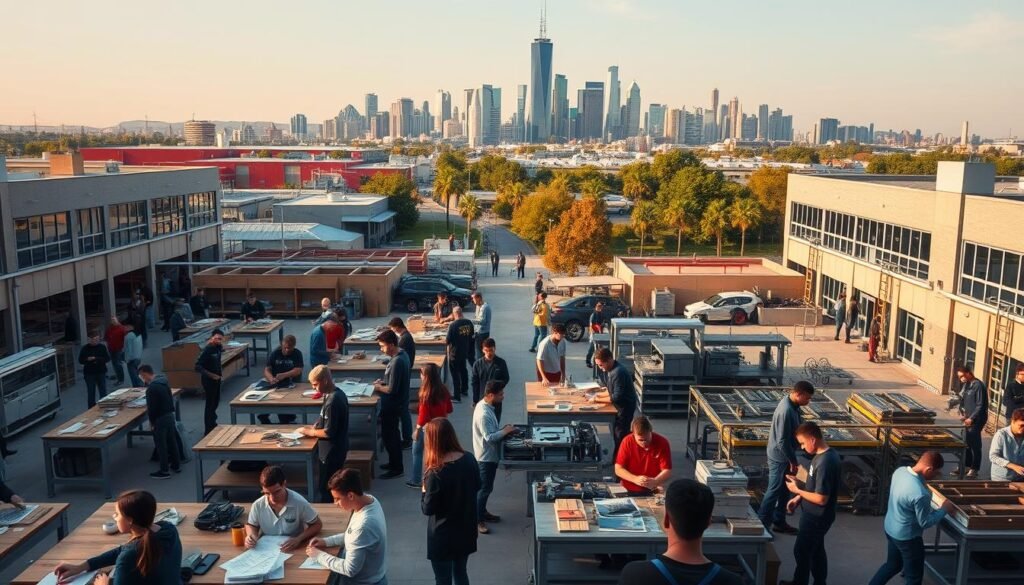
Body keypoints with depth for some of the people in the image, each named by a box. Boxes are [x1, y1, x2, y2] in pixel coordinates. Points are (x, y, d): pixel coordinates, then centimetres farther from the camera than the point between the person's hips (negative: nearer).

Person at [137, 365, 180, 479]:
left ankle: (164, 471, 9)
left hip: (160, 418, -9)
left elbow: (151, 407, -19)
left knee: (161, 445, 2)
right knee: (172, 441, 18)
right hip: (170, 415, 9)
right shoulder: (163, 381, 6)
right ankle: (176, 465, 28)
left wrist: (151, 421, -7)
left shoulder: (152, 388, -22)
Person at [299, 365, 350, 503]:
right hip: (337, 448, 9)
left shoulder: (332, 401, -27)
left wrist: (309, 432, -11)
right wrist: (314, 427, 6)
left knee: (326, 488, 4)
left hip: (331, 451, -9)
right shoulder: (337, 394, 4)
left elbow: (329, 432, -25)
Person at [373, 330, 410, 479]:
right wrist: (383, 381, 6)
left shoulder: (397, 362, -29)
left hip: (392, 405, -10)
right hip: (396, 403, 10)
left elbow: (391, 389, -27)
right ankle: (394, 462, 35)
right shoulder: (401, 354, 3)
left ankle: (397, 468, 13)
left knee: (388, 435, 2)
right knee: (392, 433, 22)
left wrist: (378, 387, -10)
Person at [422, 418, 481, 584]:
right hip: (466, 530, 6)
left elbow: (427, 509, -17)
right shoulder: (469, 460, -9)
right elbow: (477, 487, 8)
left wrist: (425, 491, -1)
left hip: (443, 536, -6)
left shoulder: (436, 473, -27)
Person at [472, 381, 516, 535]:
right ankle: (477, 520, 12)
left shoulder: (485, 406, 3)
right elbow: (490, 438, -28)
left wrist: (503, 430, 4)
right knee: (485, 488, 1)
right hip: (487, 456, -10)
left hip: (489, 454, 10)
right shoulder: (484, 414, -29)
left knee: (485, 486, 21)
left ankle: (482, 512, 35)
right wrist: (505, 431, -19)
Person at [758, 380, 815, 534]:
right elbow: (782, 441, -27)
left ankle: (779, 522, 30)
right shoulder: (786, 411, -29)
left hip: (785, 456, 9)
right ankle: (762, 525, 13)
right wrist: (793, 461, -17)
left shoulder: (793, 405, 2)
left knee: (783, 490, 18)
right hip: (780, 457, -9)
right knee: (774, 491, 2)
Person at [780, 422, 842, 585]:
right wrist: (798, 499, 8)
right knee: (816, 549, 22)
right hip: (816, 515, 9)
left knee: (801, 551, 9)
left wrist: (797, 490, -16)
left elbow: (821, 498, -28)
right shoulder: (827, 454, 1)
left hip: (816, 517, -9)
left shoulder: (824, 462, -31)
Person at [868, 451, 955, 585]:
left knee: (893, 564, 28)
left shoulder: (900, 471, -11)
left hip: (890, 528, 8)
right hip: (907, 537, -8)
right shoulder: (920, 494, -35)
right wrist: (944, 509, -8)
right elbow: (925, 522, -20)